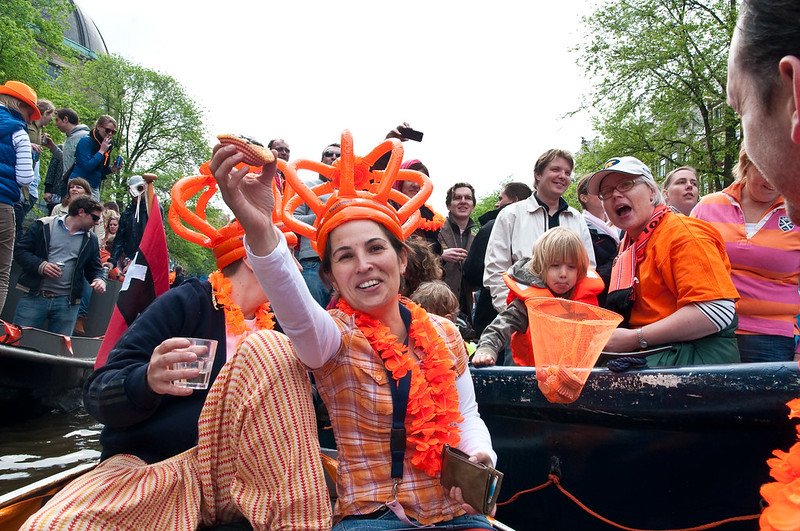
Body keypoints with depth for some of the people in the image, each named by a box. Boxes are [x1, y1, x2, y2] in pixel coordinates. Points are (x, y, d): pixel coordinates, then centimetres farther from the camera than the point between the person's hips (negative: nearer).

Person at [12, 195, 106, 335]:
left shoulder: (91, 240, 12)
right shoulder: (44, 225, 2)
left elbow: (95, 269, 18)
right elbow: (20, 251, 2)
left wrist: (98, 280, -4)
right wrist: (40, 265, -14)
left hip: (67, 303, 3)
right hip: (34, 297, -2)